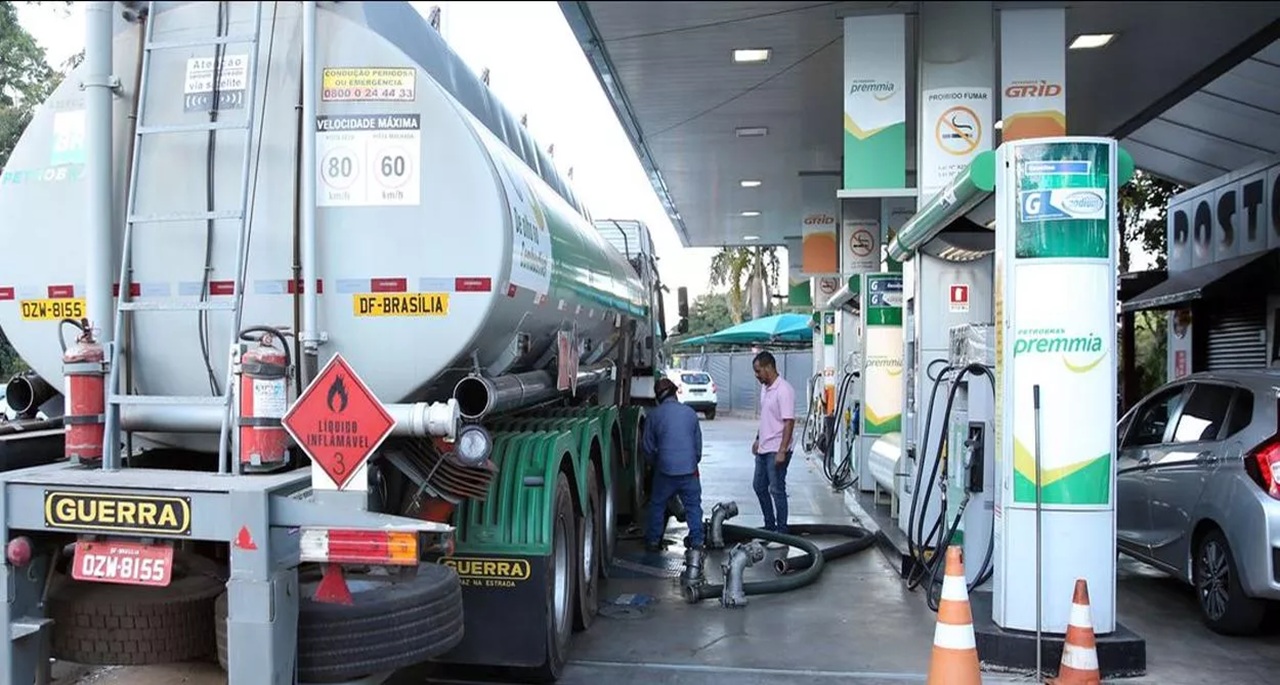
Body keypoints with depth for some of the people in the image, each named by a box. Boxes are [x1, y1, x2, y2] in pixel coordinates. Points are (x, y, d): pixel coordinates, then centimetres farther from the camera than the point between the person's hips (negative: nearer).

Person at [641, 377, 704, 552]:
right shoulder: (690, 413, 5)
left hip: (665, 470, -1)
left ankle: (653, 541, 16)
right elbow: (698, 442, 13)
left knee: (657, 505, 14)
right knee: (693, 506, 13)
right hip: (689, 469, 1)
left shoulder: (654, 415, -1)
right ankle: (697, 541, 13)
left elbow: (647, 446, 5)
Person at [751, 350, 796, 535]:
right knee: (759, 486, 15)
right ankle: (769, 526, 27)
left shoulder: (784, 390, -19)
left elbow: (789, 422, -23)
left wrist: (782, 451, -26)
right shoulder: (765, 388, 10)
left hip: (776, 451, -10)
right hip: (763, 449, 10)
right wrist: (758, 439, 21)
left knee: (777, 490, -3)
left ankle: (781, 531, 8)